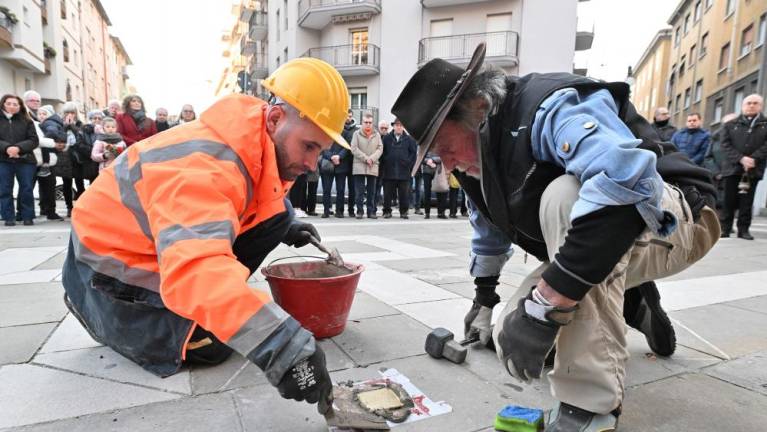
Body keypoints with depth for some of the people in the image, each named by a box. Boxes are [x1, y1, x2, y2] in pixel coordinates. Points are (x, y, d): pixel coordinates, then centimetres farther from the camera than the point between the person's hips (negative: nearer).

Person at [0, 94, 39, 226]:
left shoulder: (27, 121, 8)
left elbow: (34, 140, -1)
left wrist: (19, 148, -17)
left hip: (25, 160, -1)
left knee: (26, 189, 1)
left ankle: (28, 217, 9)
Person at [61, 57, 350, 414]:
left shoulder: (265, 145, -9)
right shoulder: (202, 165, -38)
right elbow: (195, 267, -53)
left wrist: (283, 228, -1)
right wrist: (283, 346, -60)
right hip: (113, 261, -7)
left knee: (278, 214, -5)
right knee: (209, 344, -13)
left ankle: (201, 302, 6)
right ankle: (93, 304, 8)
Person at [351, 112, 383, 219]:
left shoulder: (377, 135, 10)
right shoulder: (357, 134, 3)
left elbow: (380, 149, 3)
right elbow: (354, 149, -5)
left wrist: (372, 158, -12)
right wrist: (365, 158, -12)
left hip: (373, 167, 2)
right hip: (359, 166, -2)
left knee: (371, 191, 6)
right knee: (359, 191, -1)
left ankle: (371, 211, 12)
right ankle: (360, 211, 6)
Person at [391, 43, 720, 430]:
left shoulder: (549, 106, -27)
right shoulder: (479, 160, 1)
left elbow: (625, 181, -46)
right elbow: (490, 230, 17)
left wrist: (545, 303, -43)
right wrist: (483, 298, 26)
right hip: (590, 248, 8)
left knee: (565, 196, -37)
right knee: (511, 336, -5)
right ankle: (632, 305, 19)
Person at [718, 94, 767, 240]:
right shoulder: (730, 125, 13)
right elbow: (725, 145, 1)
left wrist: (753, 159, -16)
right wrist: (741, 159, -13)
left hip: (753, 169, 0)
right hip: (732, 168, 0)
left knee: (747, 201, 2)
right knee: (729, 201, 0)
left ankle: (744, 229, 7)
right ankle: (725, 228, 5)